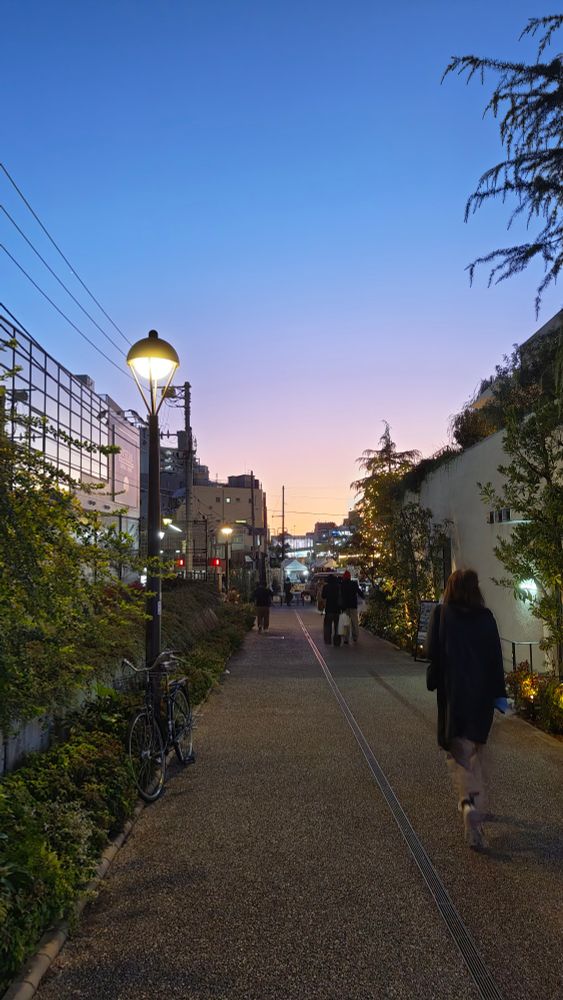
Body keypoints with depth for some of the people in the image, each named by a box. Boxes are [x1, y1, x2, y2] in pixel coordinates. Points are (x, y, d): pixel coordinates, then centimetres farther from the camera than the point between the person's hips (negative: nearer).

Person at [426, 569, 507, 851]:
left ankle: (469, 802, -16)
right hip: (481, 695, 3)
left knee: (457, 752, 4)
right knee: (475, 751, 20)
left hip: (452, 693, -3)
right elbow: (496, 657, -1)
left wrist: (433, 682, 6)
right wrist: (499, 693, 4)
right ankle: (474, 802, 31)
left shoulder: (441, 614, -8)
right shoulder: (485, 617, -3)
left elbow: (432, 652, -8)